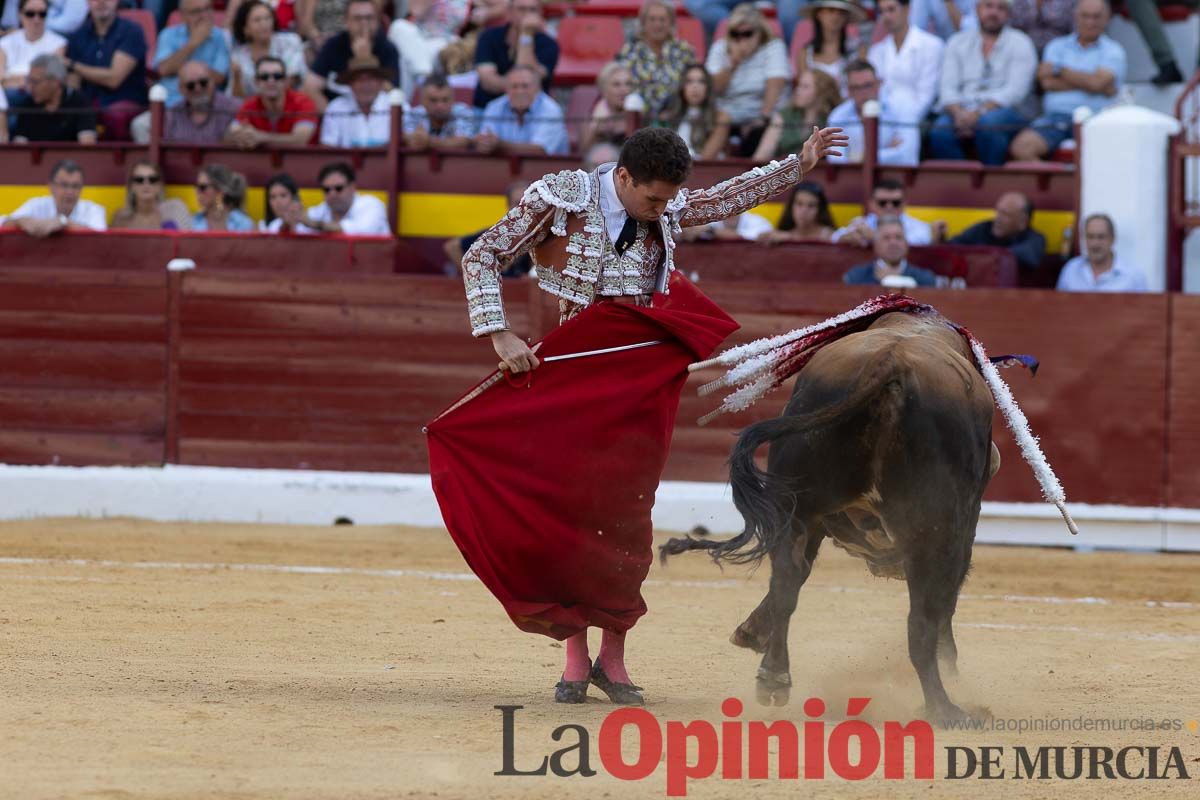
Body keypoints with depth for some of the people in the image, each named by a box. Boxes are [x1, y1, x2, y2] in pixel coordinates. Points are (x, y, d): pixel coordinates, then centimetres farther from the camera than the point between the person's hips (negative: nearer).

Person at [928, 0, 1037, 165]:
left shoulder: (1020, 43, 6)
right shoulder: (958, 42, 17)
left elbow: (1015, 91, -6)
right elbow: (948, 89, 7)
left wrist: (979, 113, -20)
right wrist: (959, 114, -15)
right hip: (963, 111, 2)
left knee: (988, 123, -38)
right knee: (940, 132, -31)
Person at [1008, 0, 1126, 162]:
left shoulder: (1113, 51, 12)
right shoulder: (1057, 46, 20)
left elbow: (1097, 82, -6)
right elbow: (1047, 81, 2)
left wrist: (1061, 71, 5)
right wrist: (1087, 82, -3)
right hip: (1056, 116, 2)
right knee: (1022, 146, -28)